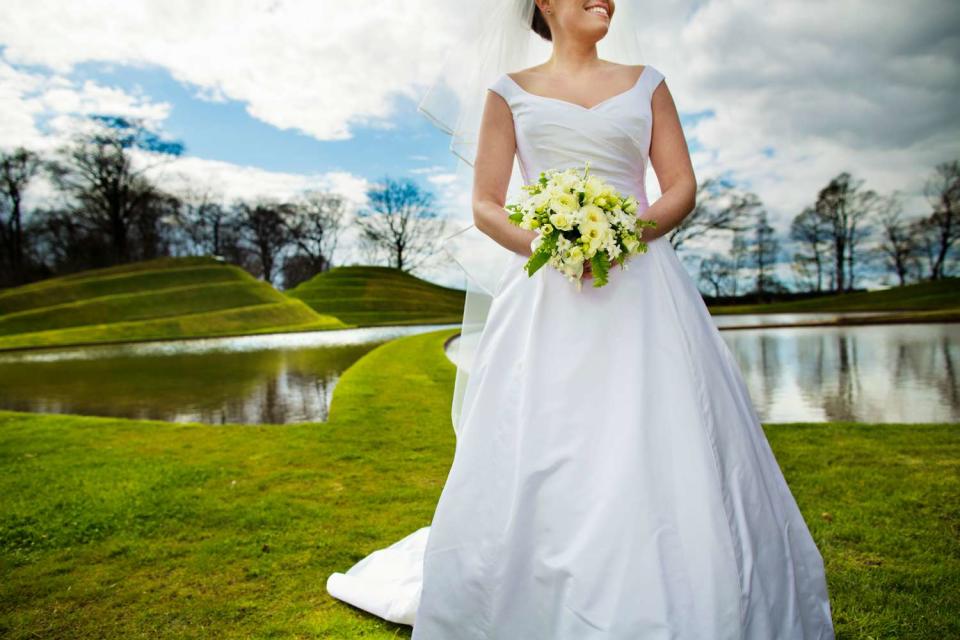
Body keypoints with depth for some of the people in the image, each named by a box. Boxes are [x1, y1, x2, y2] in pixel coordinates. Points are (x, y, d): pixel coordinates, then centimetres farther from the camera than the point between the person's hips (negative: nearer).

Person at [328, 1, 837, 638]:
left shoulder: (646, 83, 17)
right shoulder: (511, 91, 13)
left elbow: (683, 188, 10)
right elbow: (485, 206, 6)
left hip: (640, 285, 2)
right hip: (546, 290, -1)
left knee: (661, 451, -3)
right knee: (535, 460, -4)